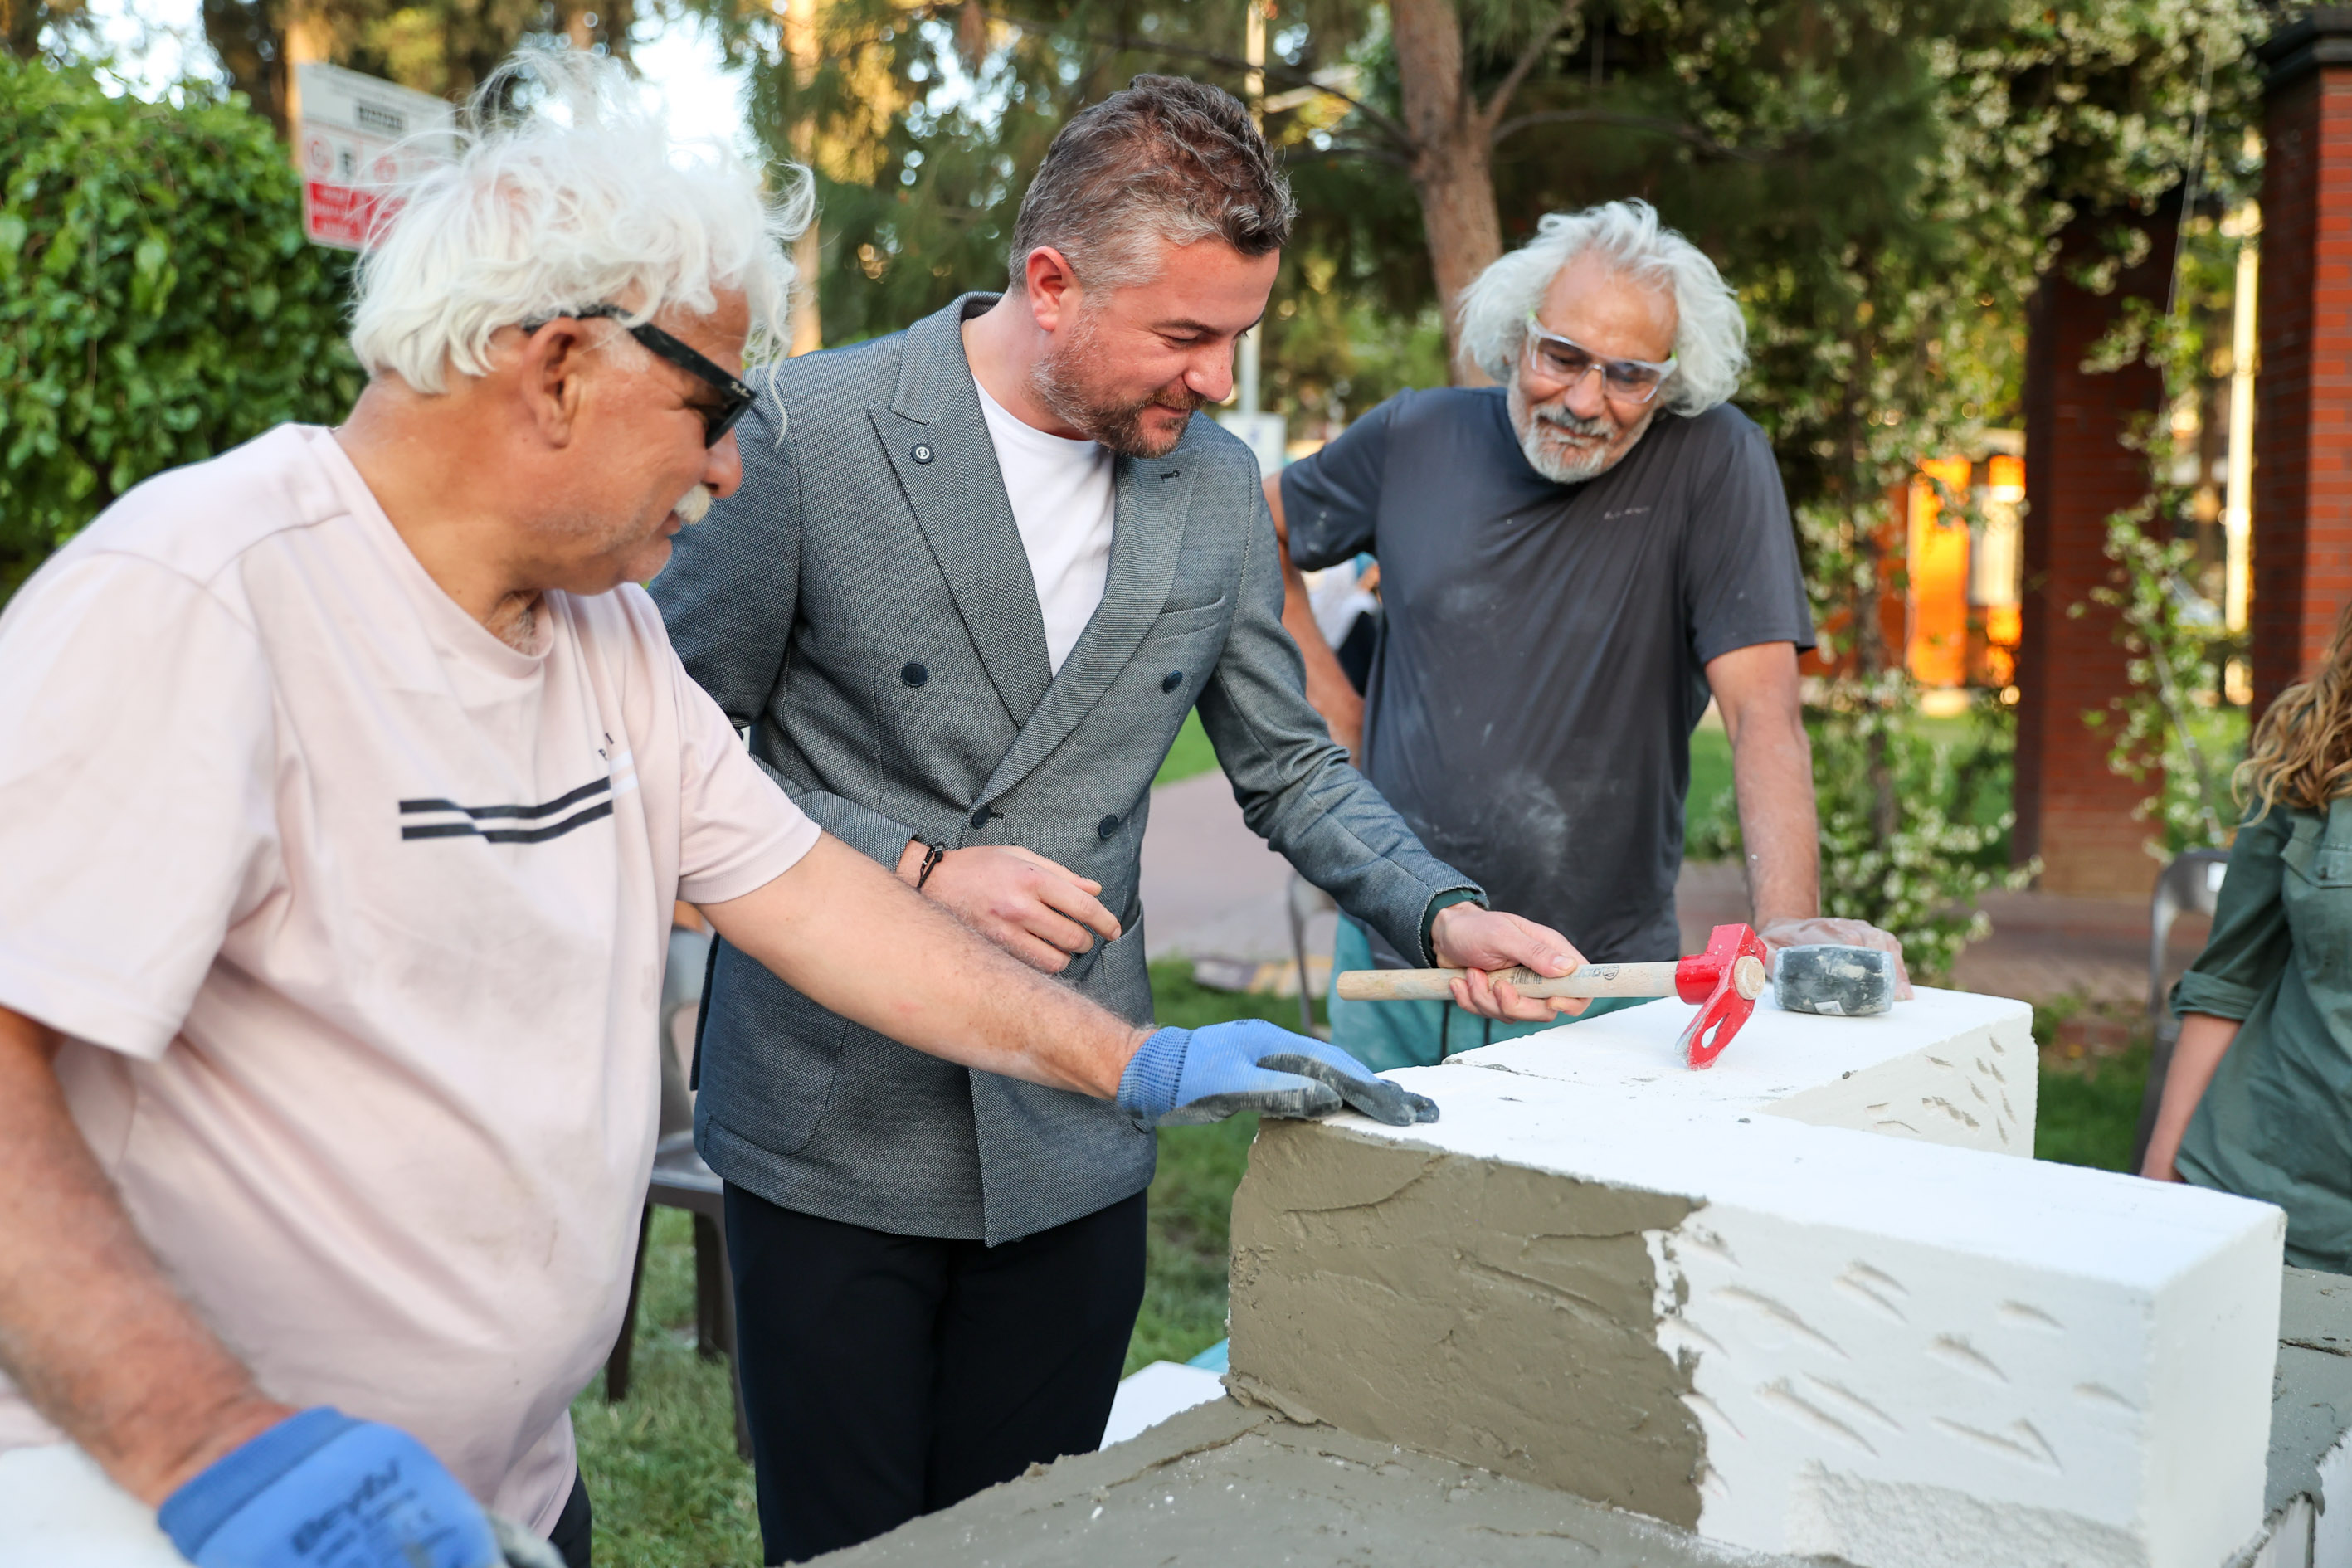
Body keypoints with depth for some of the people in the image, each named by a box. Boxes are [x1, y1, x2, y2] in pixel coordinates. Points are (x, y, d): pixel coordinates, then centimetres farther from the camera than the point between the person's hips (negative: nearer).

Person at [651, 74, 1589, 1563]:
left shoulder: (1217, 483, 3)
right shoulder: (810, 432, -11)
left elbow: (1288, 762, 11)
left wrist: (1444, 913, -4)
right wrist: (914, 871, -17)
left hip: (1074, 1145, 4)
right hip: (835, 1136, -3)